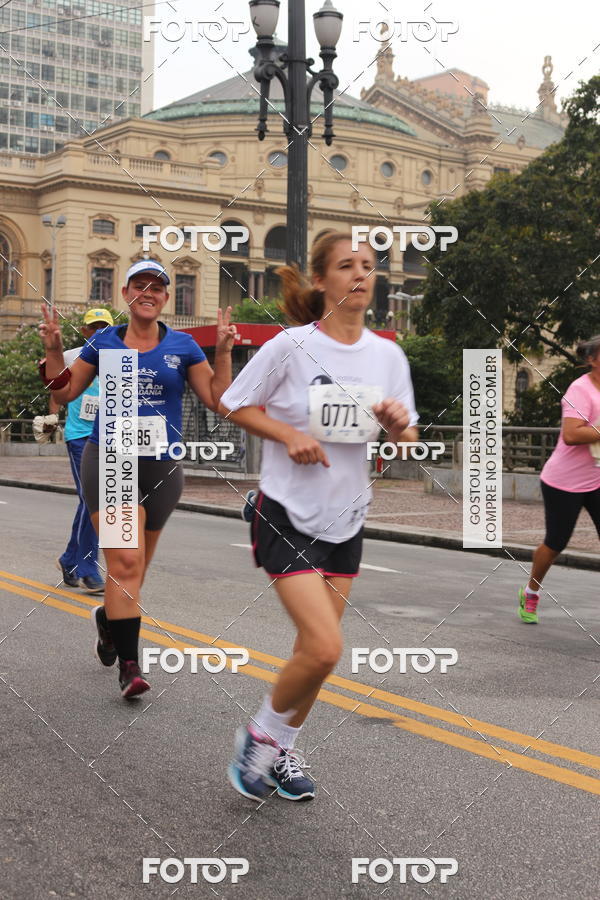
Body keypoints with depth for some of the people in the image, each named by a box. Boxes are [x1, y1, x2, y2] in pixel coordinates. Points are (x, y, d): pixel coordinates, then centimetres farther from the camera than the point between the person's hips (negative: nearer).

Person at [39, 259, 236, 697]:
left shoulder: (183, 346, 5)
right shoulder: (103, 343, 5)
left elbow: (216, 399, 3)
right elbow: (65, 393, 12)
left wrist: (223, 352, -7)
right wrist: (54, 350, -1)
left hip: (161, 467, 2)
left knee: (134, 564, 14)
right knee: (126, 560, -16)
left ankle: (109, 618, 44)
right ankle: (129, 664, -13)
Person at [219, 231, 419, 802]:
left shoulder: (388, 356, 1)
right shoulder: (291, 347, -12)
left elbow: (406, 440, 8)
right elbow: (233, 406, -3)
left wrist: (398, 425, -14)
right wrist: (289, 434, -17)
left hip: (346, 519, 5)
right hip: (288, 514, -5)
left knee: (315, 647, 11)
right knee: (324, 648, -14)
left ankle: (282, 749, 32)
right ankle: (260, 734, 12)